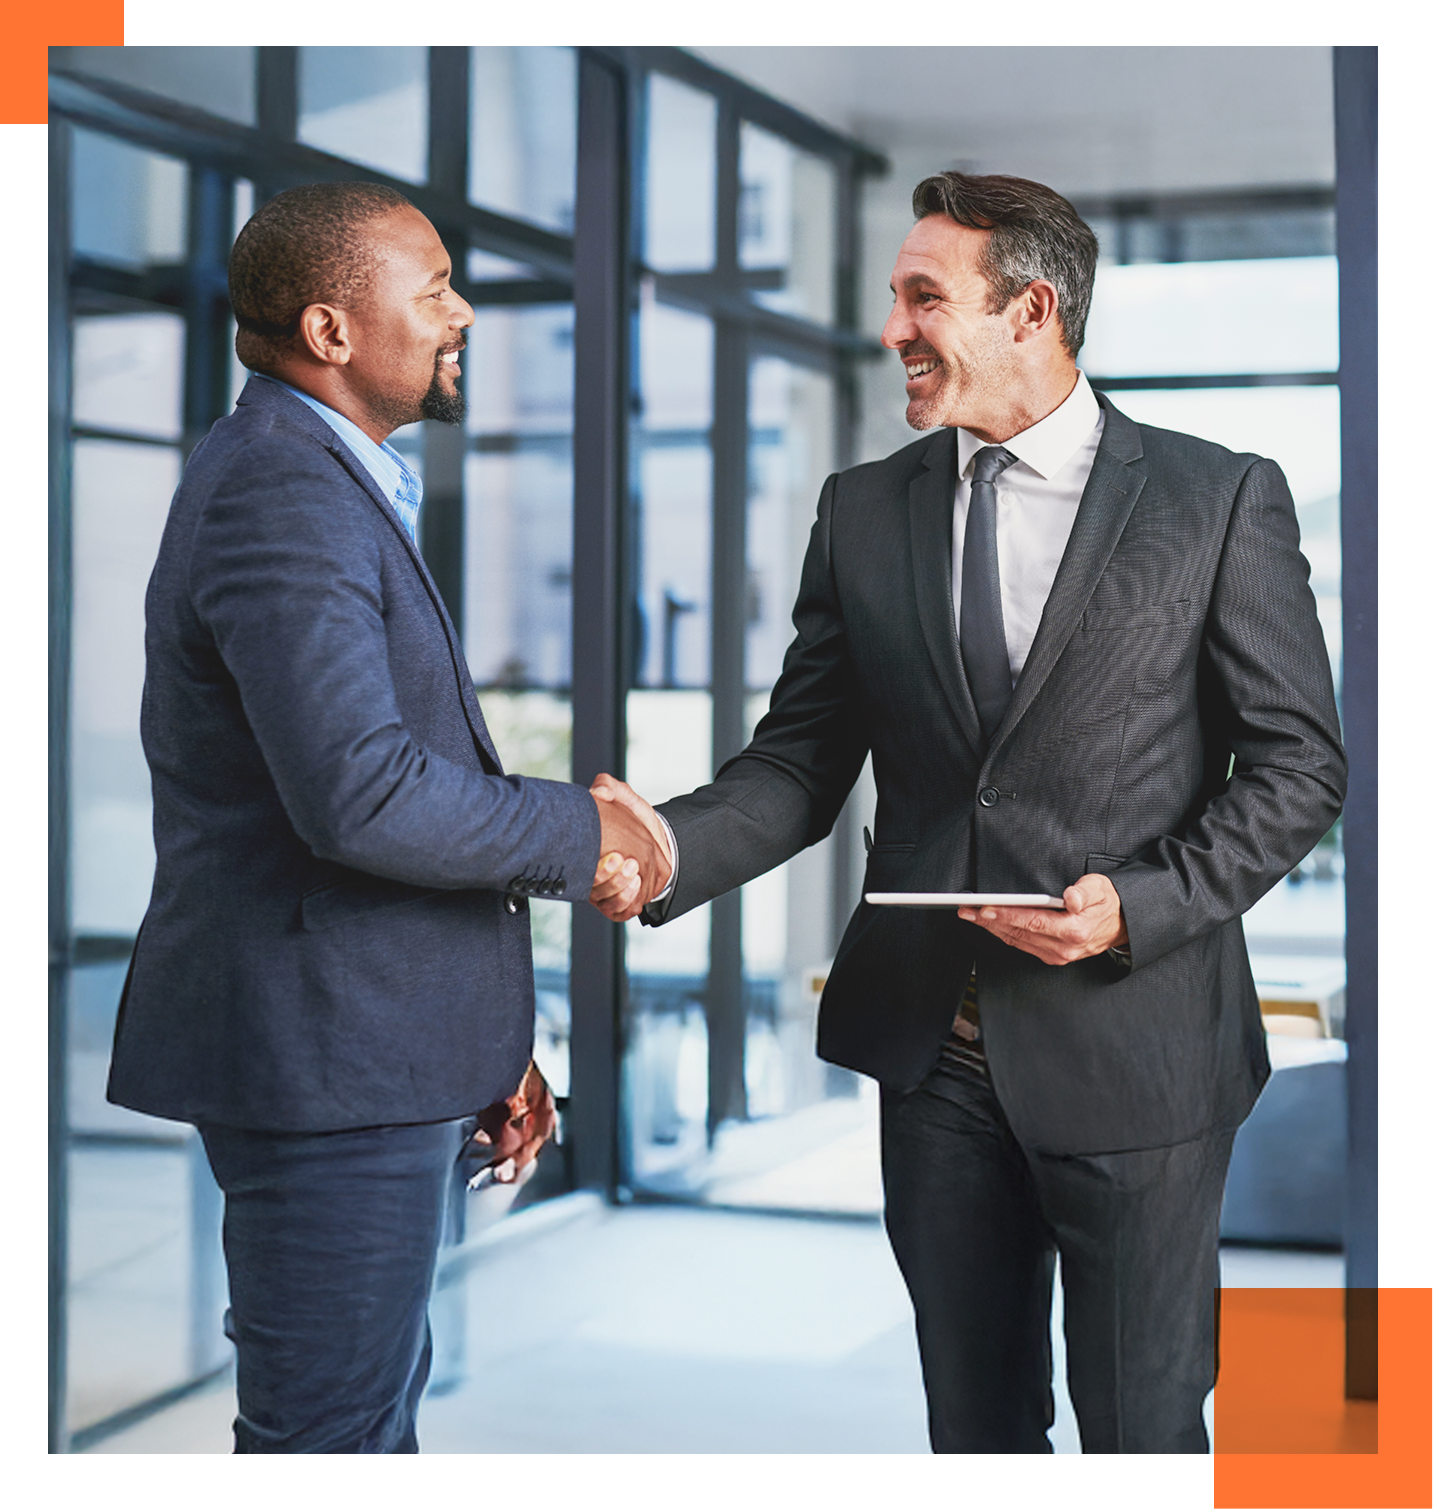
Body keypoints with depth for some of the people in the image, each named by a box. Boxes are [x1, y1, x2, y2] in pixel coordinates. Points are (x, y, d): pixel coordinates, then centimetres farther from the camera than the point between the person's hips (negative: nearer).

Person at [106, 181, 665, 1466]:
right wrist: (578, 834, -14)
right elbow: (358, 791, -29)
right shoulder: (282, 495, -18)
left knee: (368, 1411, 21)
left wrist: (486, 1045, 20)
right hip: (328, 1062, -11)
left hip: (373, 1048, 11)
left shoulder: (337, 486, 17)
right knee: (331, 1440, -3)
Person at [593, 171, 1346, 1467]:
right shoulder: (864, 511, 6)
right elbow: (803, 762, 4)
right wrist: (673, 847, -15)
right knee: (975, 1425, 16)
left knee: (1143, 1426, 8)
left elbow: (1299, 761, -3)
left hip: (1131, 1044, -3)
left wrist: (1141, 907, -16)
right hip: (936, 1052, 4)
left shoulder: (1220, 499, -4)